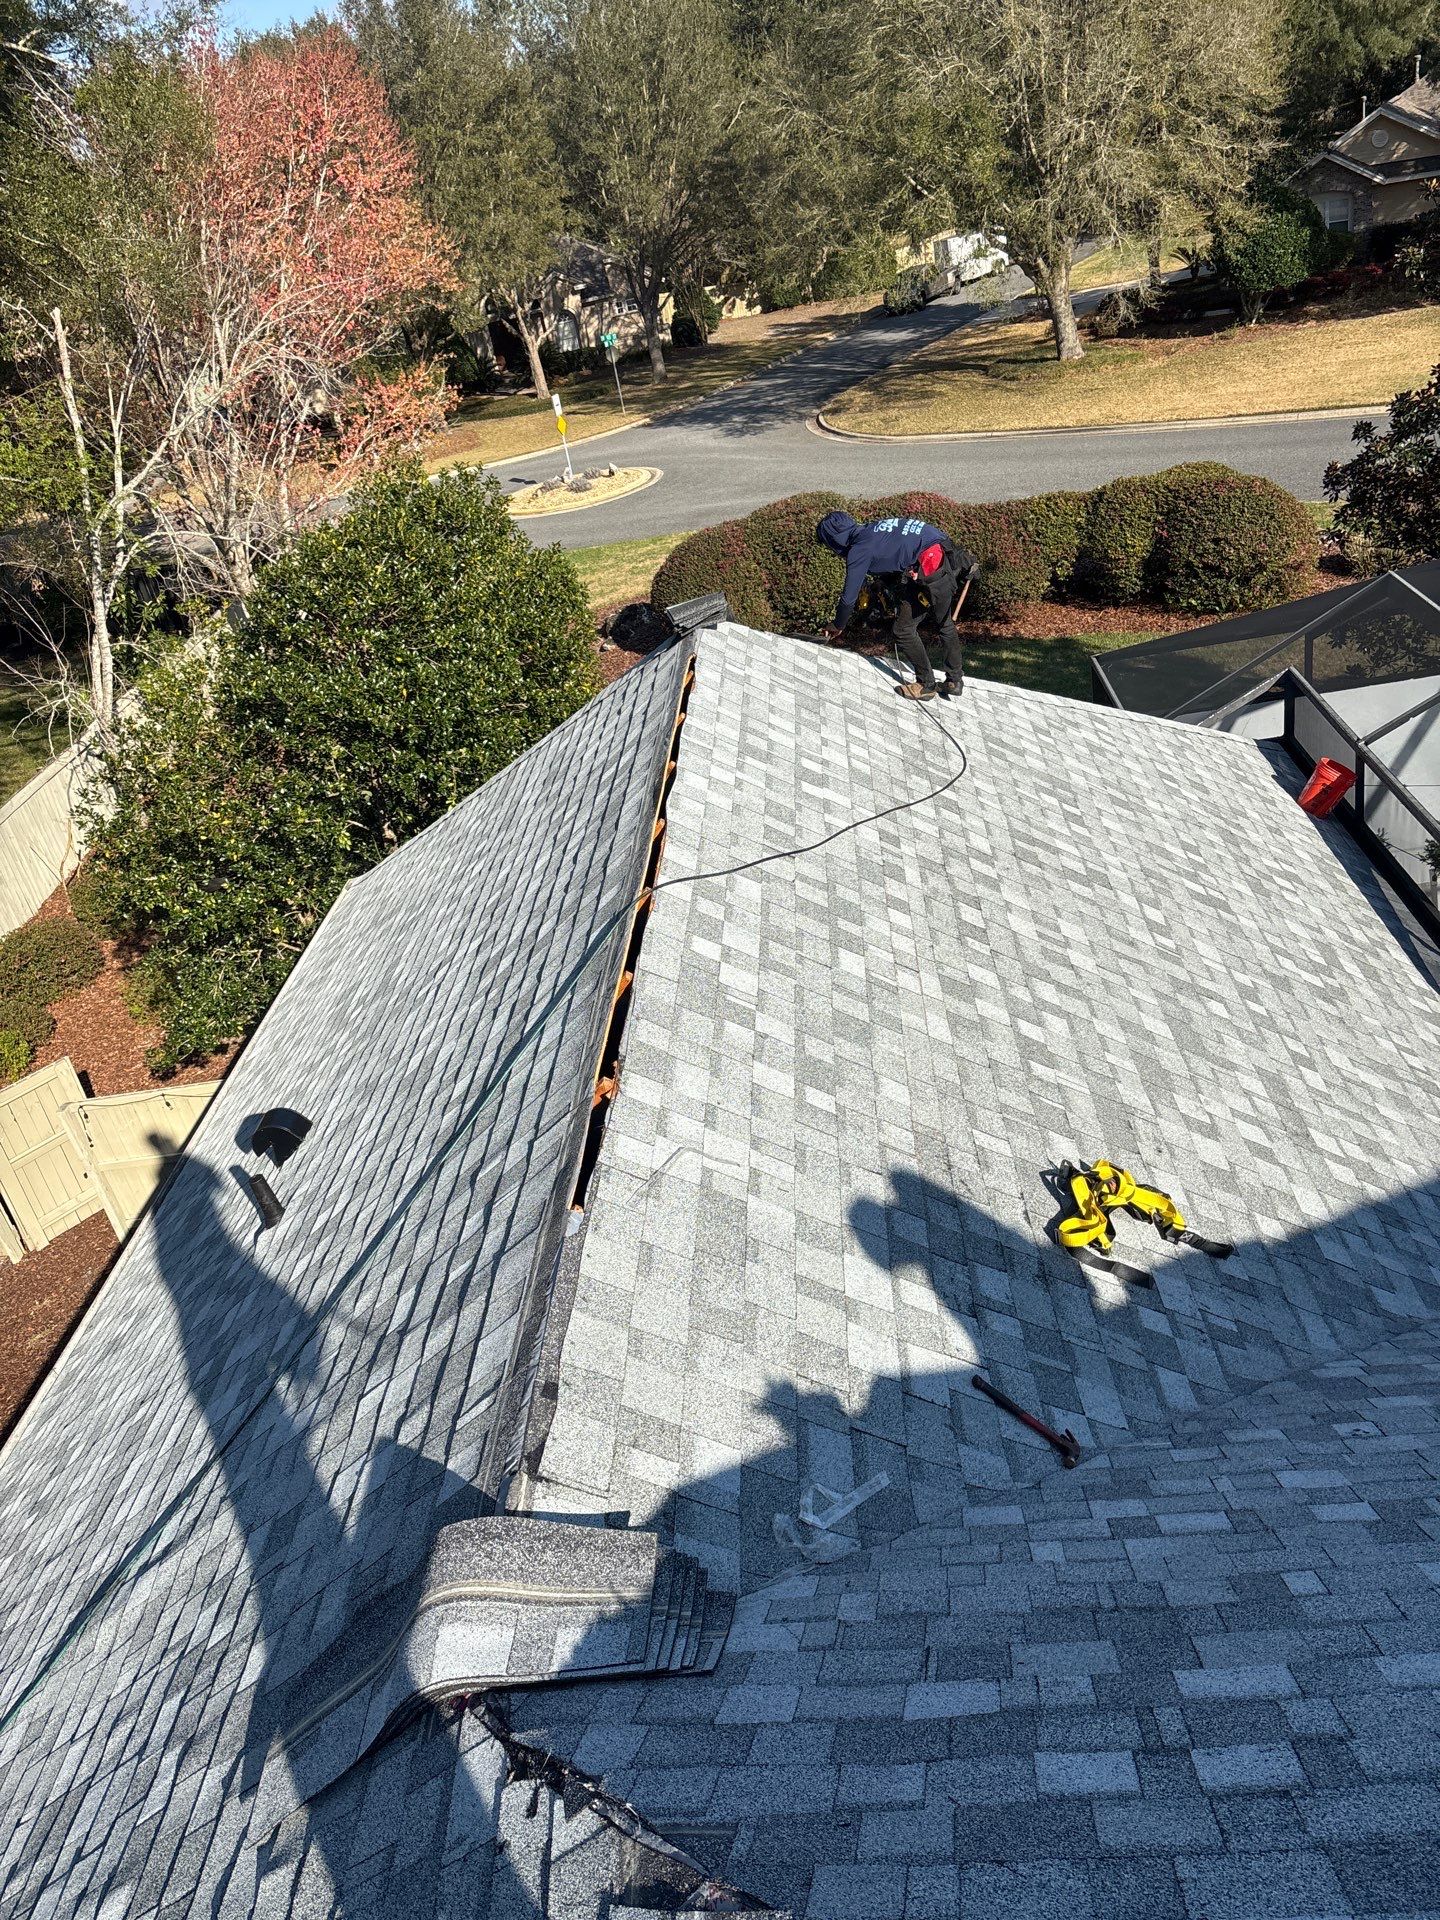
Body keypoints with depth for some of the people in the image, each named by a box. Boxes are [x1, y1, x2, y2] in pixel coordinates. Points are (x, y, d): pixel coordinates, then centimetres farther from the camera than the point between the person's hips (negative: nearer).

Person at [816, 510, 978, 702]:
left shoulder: (859, 550, -8)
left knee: (902, 630, 3)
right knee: (945, 624, 24)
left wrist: (838, 626, 15)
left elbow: (849, 595, 0)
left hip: (931, 569, -9)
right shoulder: (871, 529, 17)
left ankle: (926, 685, 13)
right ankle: (955, 680, 35)